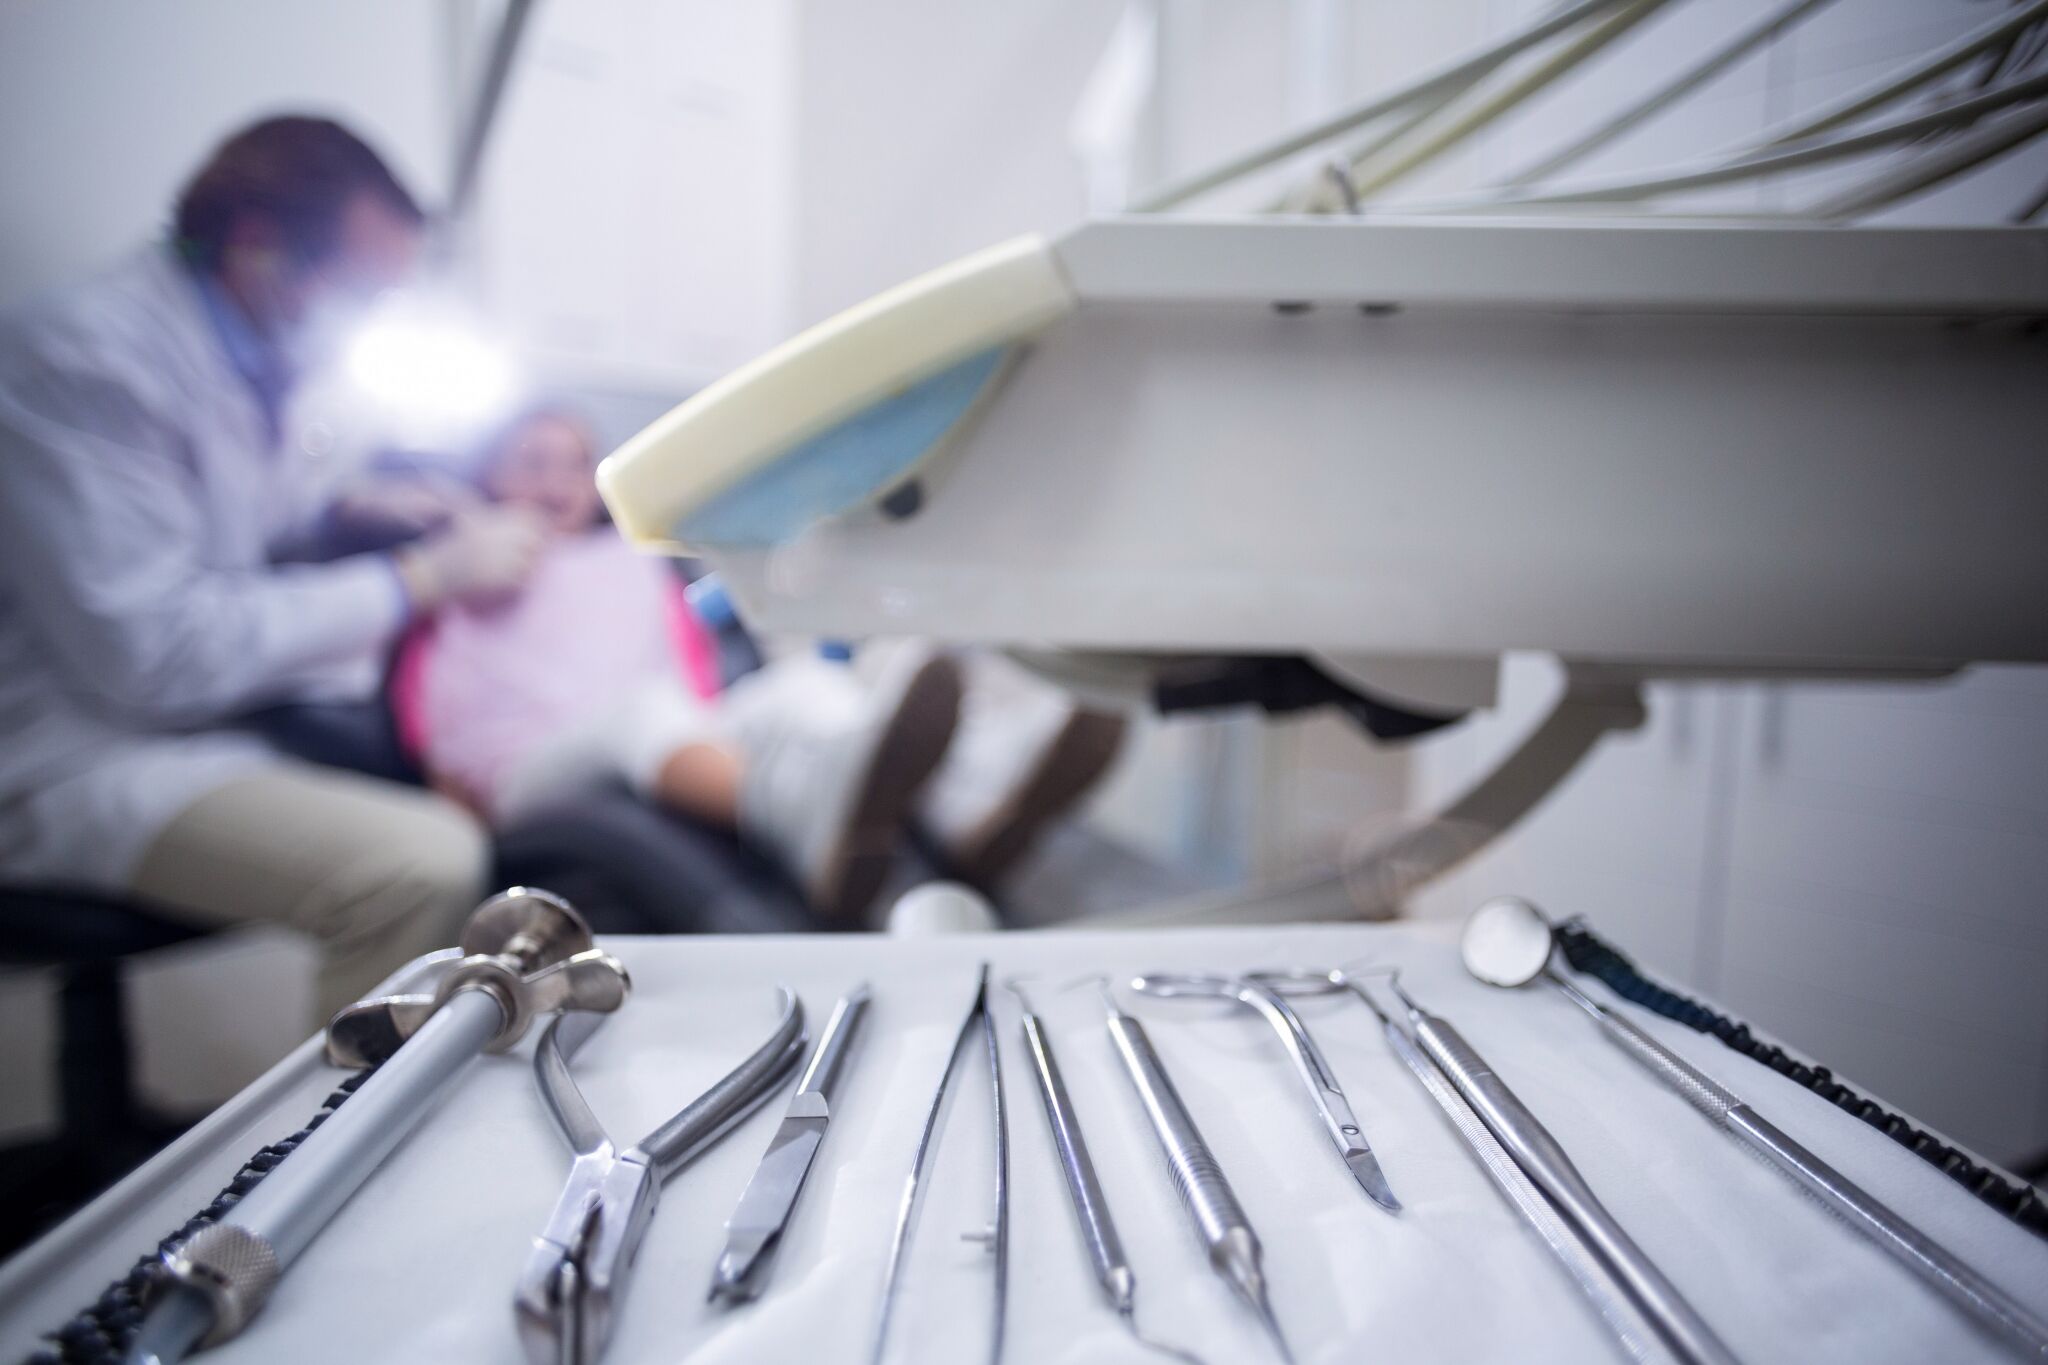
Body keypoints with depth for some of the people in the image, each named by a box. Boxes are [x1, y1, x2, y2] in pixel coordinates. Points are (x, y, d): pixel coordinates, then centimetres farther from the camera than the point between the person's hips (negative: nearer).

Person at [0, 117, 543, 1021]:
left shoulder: (243, 351, 8)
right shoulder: (82, 361, -20)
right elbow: (159, 652, -26)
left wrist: (345, 511, 3)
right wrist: (421, 580, -22)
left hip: (228, 698, 10)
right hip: (89, 755, -10)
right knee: (423, 864, -31)